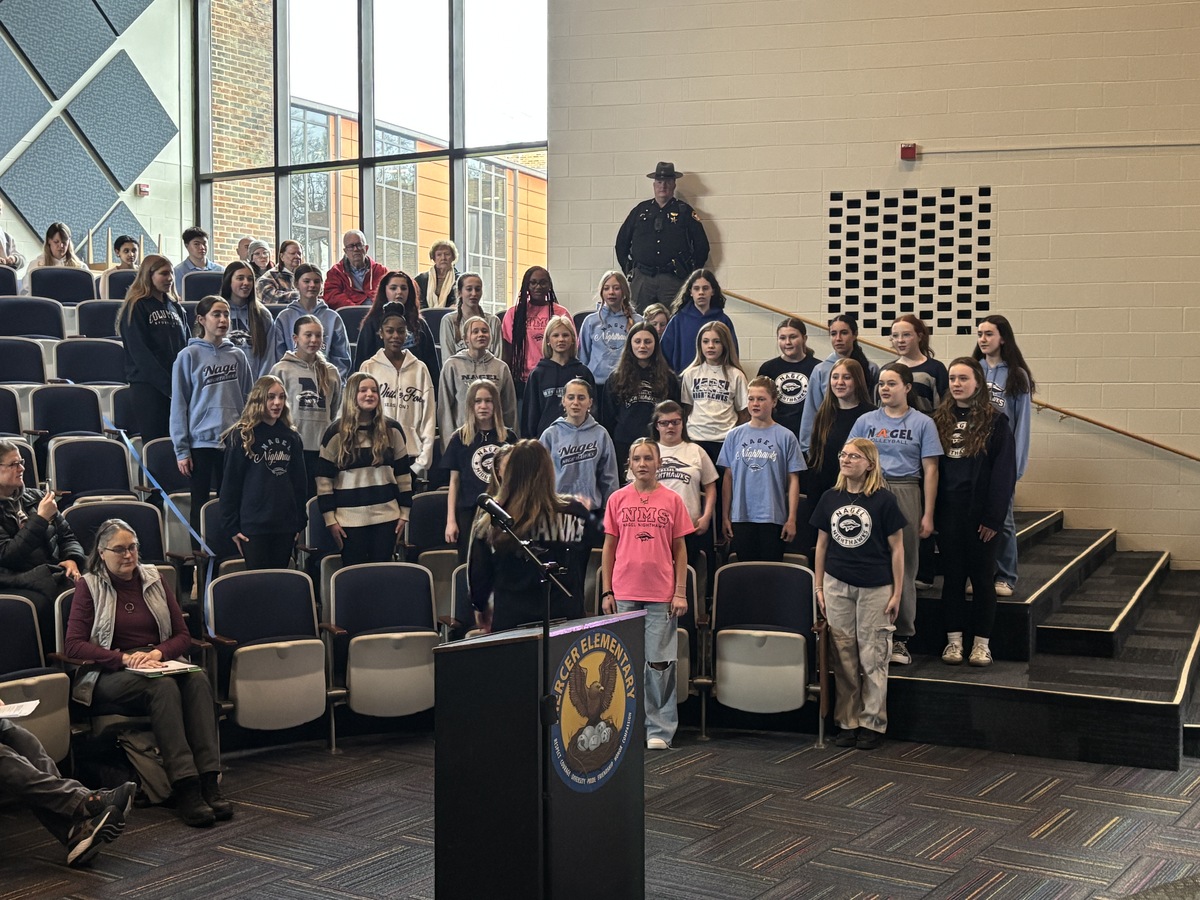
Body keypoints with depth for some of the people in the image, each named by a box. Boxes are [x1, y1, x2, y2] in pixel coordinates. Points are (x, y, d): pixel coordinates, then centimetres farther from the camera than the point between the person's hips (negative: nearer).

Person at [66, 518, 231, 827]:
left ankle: (209, 783, -41)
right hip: (110, 674, -3)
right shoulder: (89, 586, 5)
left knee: (198, 679, -31)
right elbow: (74, 645, -4)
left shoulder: (154, 579, 16)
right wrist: (124, 658, -17)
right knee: (163, 687, -36)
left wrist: (159, 652, -9)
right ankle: (185, 787, -43)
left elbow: (183, 636, 13)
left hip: (161, 664, 4)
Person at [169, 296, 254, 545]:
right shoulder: (189, 356, -3)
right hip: (201, 442, -3)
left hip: (235, 442, 3)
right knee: (200, 505, 6)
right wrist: (182, 449, -6)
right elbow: (179, 405, -3)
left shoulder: (237, 356, 6)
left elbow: (249, 400, 10)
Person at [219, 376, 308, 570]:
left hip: (285, 525, 4)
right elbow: (230, 483, -3)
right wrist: (231, 526, -6)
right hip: (253, 524, -4)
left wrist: (300, 521, 10)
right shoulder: (241, 436, -3)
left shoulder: (292, 438, 11)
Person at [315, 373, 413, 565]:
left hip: (386, 516, 2)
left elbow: (403, 473, 9)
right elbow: (324, 478, -1)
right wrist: (330, 518, -5)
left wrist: (404, 512, 5)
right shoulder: (336, 433, 0)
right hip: (350, 518, -2)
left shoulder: (392, 430, 6)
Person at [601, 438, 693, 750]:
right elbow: (609, 547, 8)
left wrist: (680, 593, 0)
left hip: (661, 595, -1)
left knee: (659, 664, 1)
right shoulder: (618, 499, 6)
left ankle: (658, 731, 8)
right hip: (624, 595, 1)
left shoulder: (672, 500, 4)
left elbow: (680, 549, 6)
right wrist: (607, 592, 3)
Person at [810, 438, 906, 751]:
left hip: (875, 587, -3)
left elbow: (897, 549, -2)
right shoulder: (830, 498, 6)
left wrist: (896, 593, -3)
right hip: (837, 586, 3)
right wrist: (818, 587, 9)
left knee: (872, 658, 2)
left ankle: (872, 724, 11)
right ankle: (848, 722, 16)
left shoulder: (883, 500, -5)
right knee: (843, 657, 7)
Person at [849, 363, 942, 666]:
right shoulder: (865, 421, 11)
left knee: (904, 568, 3)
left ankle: (901, 638, 10)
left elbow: (930, 470, 2)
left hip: (905, 495, -1)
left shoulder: (922, 423, 5)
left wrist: (928, 515, -3)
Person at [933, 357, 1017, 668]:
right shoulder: (940, 420, 8)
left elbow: (1004, 472, -6)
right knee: (952, 575, 8)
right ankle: (953, 639, 16)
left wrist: (994, 516, -12)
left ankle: (981, 642, 13)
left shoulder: (995, 421, -3)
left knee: (982, 576, 5)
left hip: (979, 512, -3)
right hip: (947, 511, 3)